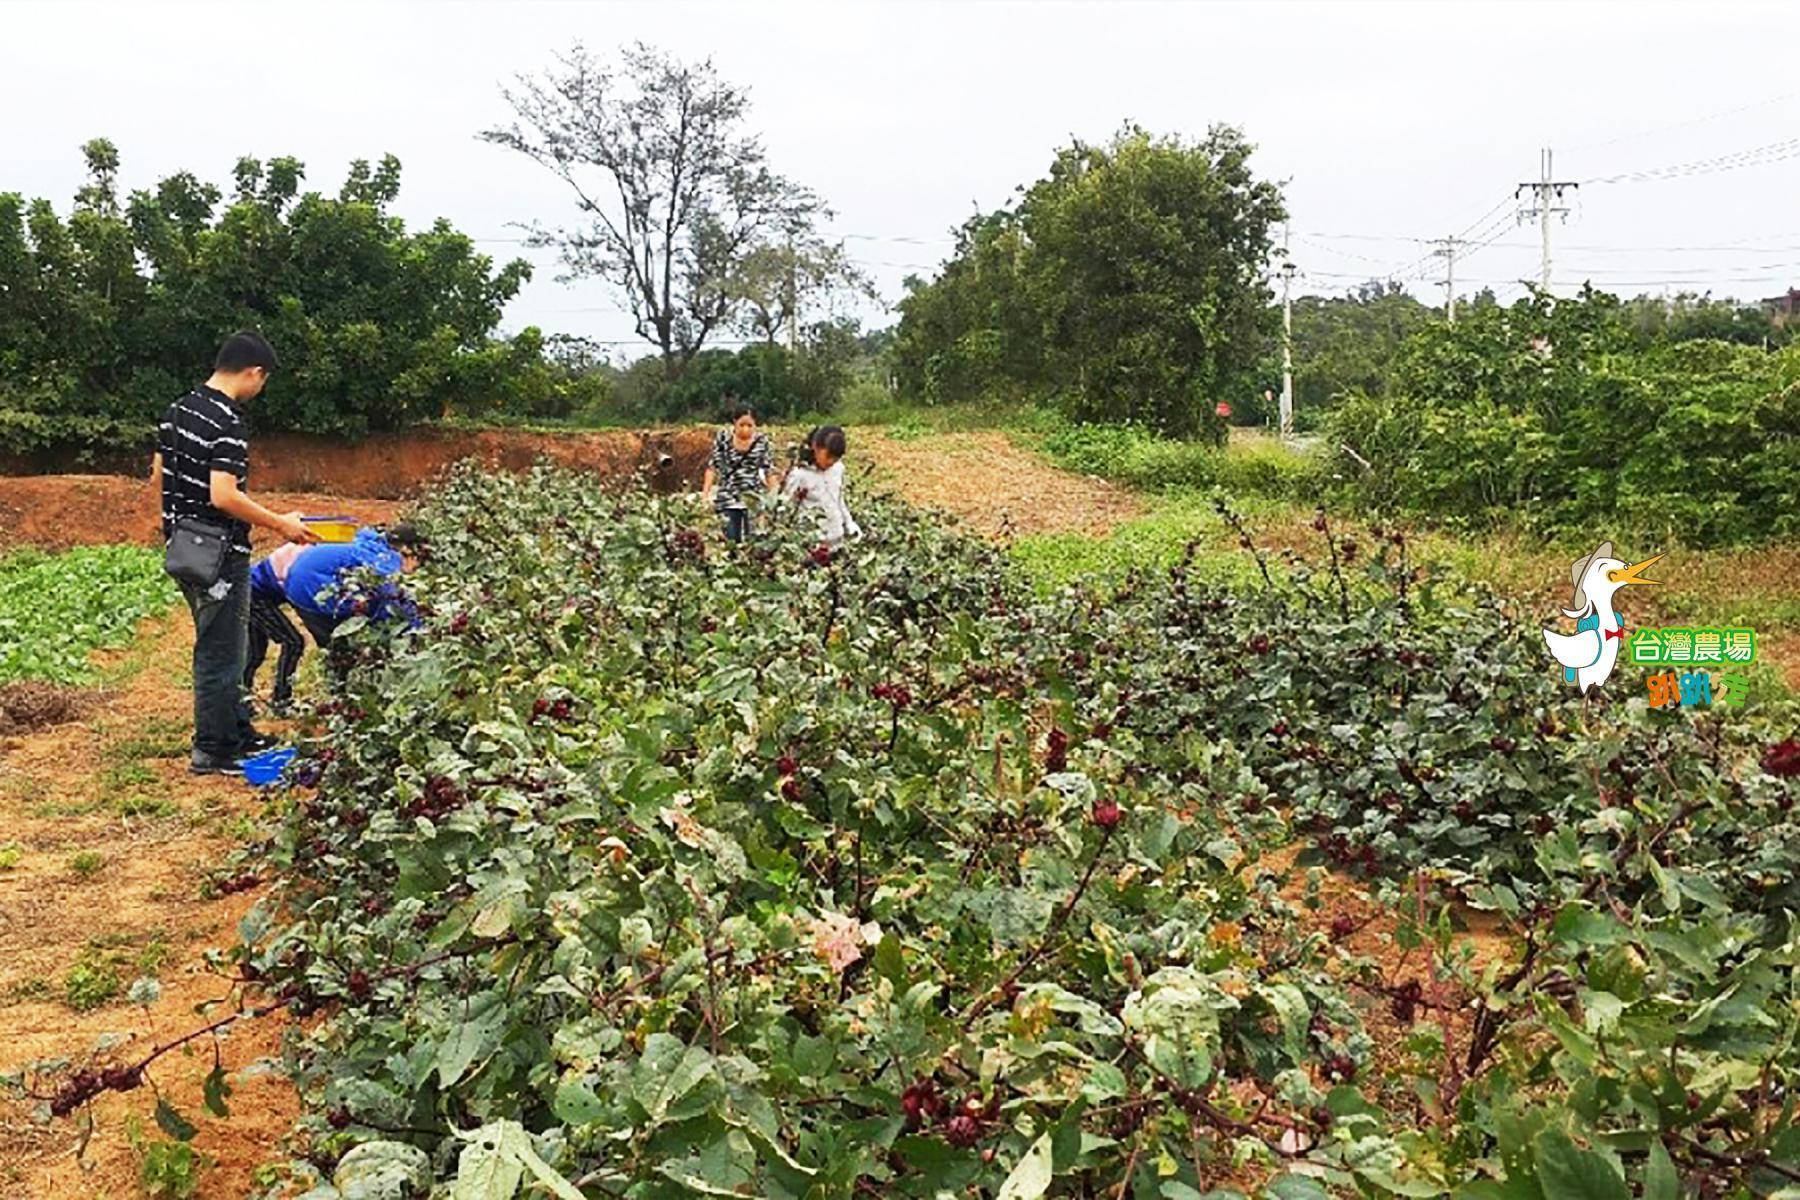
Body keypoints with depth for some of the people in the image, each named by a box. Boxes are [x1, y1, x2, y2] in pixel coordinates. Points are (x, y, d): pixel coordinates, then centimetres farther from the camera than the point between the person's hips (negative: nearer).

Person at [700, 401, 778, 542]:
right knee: (730, 541, -1)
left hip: (755, 499, 0)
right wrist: (705, 494, -4)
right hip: (728, 499, 0)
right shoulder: (723, 438, -1)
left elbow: (770, 472, 5)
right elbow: (713, 467, 3)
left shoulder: (762, 441, 0)